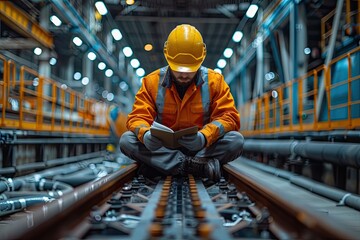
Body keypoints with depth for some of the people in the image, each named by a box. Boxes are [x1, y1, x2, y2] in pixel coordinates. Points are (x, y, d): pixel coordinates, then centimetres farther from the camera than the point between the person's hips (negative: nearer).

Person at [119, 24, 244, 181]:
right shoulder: (152, 82, -1)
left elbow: (229, 116, -10)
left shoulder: (214, 81, -2)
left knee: (236, 140, -27)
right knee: (127, 140, -26)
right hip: (163, 148, 1)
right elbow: (138, 117, -6)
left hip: (202, 148, 0)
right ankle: (199, 166, -30)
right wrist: (145, 134, -33)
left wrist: (204, 137, -32)